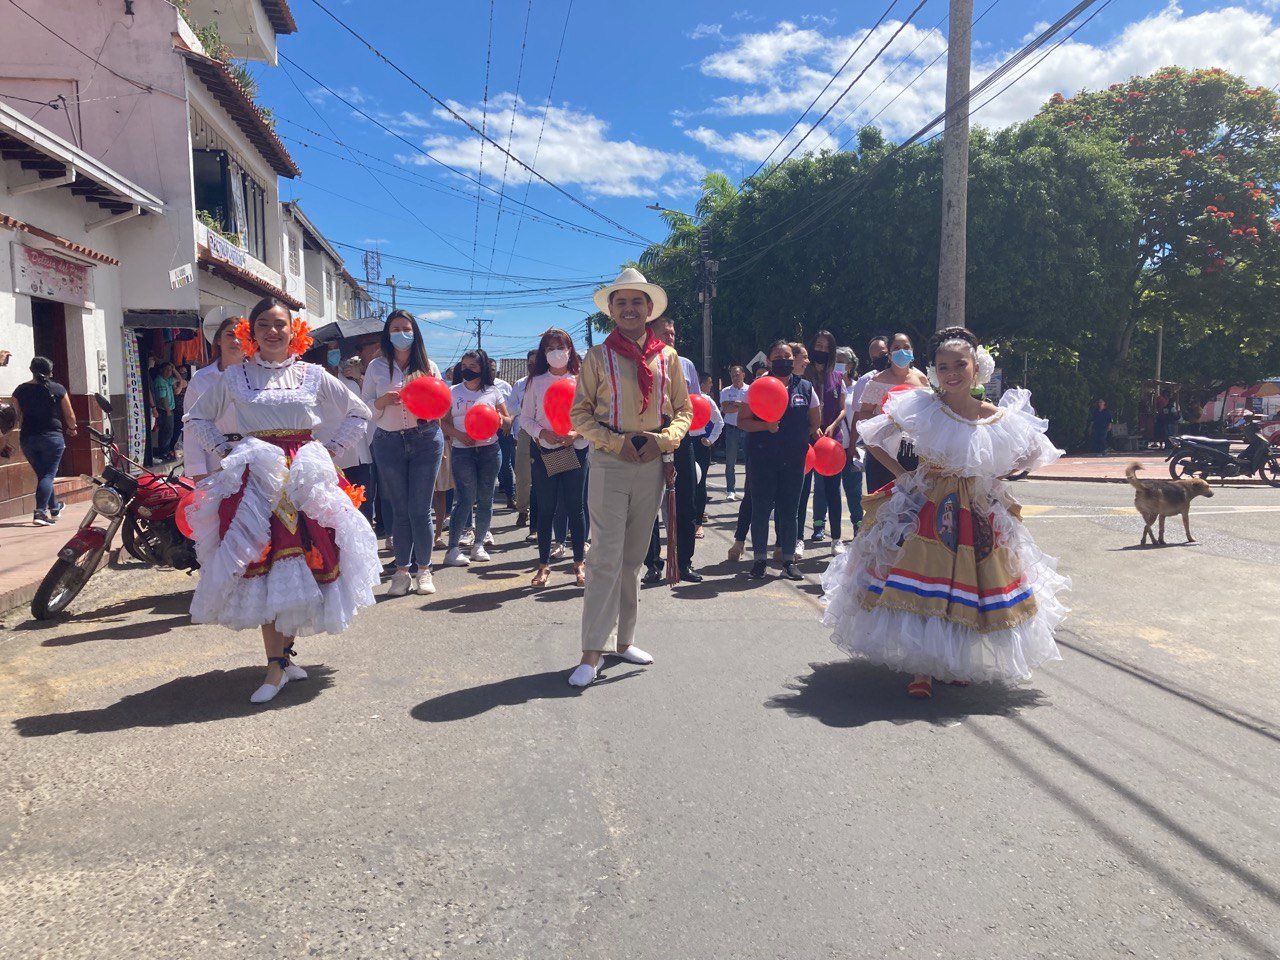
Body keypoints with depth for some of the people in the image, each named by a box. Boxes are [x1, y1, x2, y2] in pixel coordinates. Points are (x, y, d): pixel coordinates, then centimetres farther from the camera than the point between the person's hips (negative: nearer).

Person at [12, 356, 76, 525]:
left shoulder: (20, 390, 4)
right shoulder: (58, 389, -3)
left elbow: (17, 418, 5)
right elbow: (69, 416, 1)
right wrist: (72, 428, 21)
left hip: (27, 439, 4)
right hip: (52, 436, -3)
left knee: (41, 473, 18)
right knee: (48, 475, -3)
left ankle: (54, 507, 33)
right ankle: (40, 512, -16)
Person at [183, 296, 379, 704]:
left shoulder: (313, 375, 7)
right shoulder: (234, 377, 8)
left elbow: (359, 413, 15)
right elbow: (197, 418, 20)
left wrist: (331, 450, 5)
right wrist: (224, 450, 6)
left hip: (306, 478, 1)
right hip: (256, 479, 0)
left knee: (302, 564, 0)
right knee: (261, 568, -6)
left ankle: (285, 652, 17)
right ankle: (276, 666, 0)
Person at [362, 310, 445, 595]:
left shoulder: (428, 366, 7)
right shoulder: (376, 367, 7)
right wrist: (384, 400, -14)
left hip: (426, 440, -1)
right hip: (389, 442, 1)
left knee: (420, 509, -2)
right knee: (399, 510, 5)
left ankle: (424, 569, 11)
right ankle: (402, 571, 13)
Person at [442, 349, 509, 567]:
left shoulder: (493, 392, 8)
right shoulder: (453, 392, 5)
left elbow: (507, 420, 12)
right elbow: (443, 422, 3)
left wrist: (500, 419, -10)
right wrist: (458, 434, -14)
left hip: (489, 449, 2)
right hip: (462, 451, -2)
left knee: (485, 498, 5)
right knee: (465, 499, -9)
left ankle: (479, 543, 18)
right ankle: (453, 548, -5)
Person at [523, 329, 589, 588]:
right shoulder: (536, 382, 6)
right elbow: (525, 417, 5)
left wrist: (577, 433, -16)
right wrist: (543, 433, -12)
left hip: (575, 449, -1)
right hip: (545, 451, 1)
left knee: (575, 507, 3)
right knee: (545, 508, 4)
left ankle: (579, 562, 13)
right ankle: (544, 564, 12)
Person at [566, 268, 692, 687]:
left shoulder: (667, 357, 7)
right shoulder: (599, 356, 1)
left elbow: (684, 410, 10)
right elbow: (579, 413, 0)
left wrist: (664, 439, -9)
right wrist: (617, 442, -14)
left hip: (654, 464, 3)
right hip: (610, 463, -3)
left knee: (634, 557, 12)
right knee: (606, 556, -8)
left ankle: (623, 639, 23)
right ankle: (592, 653, -3)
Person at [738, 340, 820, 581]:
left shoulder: (805, 388, 6)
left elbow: (815, 423, 15)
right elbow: (742, 421, -3)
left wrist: (798, 441, 10)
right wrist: (765, 426, -17)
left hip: (794, 460, 2)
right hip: (762, 459, -2)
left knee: (789, 510, 8)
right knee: (761, 509, 2)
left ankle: (788, 560, 17)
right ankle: (759, 560, 13)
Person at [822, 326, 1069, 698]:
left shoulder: (999, 418, -3)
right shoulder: (921, 407, -8)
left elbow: (1032, 455, 13)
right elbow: (873, 441, 0)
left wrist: (993, 479, 1)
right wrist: (902, 475, -6)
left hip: (979, 514, 3)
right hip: (925, 510, -2)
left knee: (970, 591, 9)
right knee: (920, 592, -4)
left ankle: (959, 664, 30)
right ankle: (920, 670, 7)